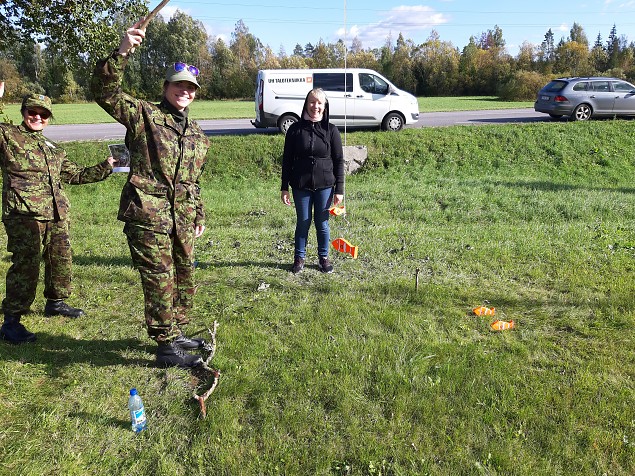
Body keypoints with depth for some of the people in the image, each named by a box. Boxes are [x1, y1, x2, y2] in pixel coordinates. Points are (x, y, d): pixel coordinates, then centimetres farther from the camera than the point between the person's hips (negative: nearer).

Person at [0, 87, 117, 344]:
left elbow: (77, 174, 28)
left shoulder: (54, 149, 23)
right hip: (23, 214, -7)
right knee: (26, 265, -12)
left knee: (61, 260, 14)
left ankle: (56, 302, 35)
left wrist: (106, 167, 22)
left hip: (57, 216, 7)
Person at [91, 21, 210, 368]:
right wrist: (121, 53, -28)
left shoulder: (197, 135, 17)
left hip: (181, 220, 7)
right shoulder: (144, 115, -1)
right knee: (160, 282, -2)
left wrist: (199, 214, 21)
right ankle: (166, 348, 12)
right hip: (147, 216, -7)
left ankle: (176, 333, 35)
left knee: (184, 279, 16)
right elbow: (104, 92, -16)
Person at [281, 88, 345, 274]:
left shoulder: (331, 130, 0)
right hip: (301, 185, 0)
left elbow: (339, 161, 1)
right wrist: (284, 188, -1)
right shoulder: (295, 129, 0)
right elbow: (287, 160, 3)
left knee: (322, 223, 9)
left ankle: (323, 257, 26)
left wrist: (339, 190, -4)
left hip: (325, 185, 0)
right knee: (303, 223, 10)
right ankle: (299, 257, 25)